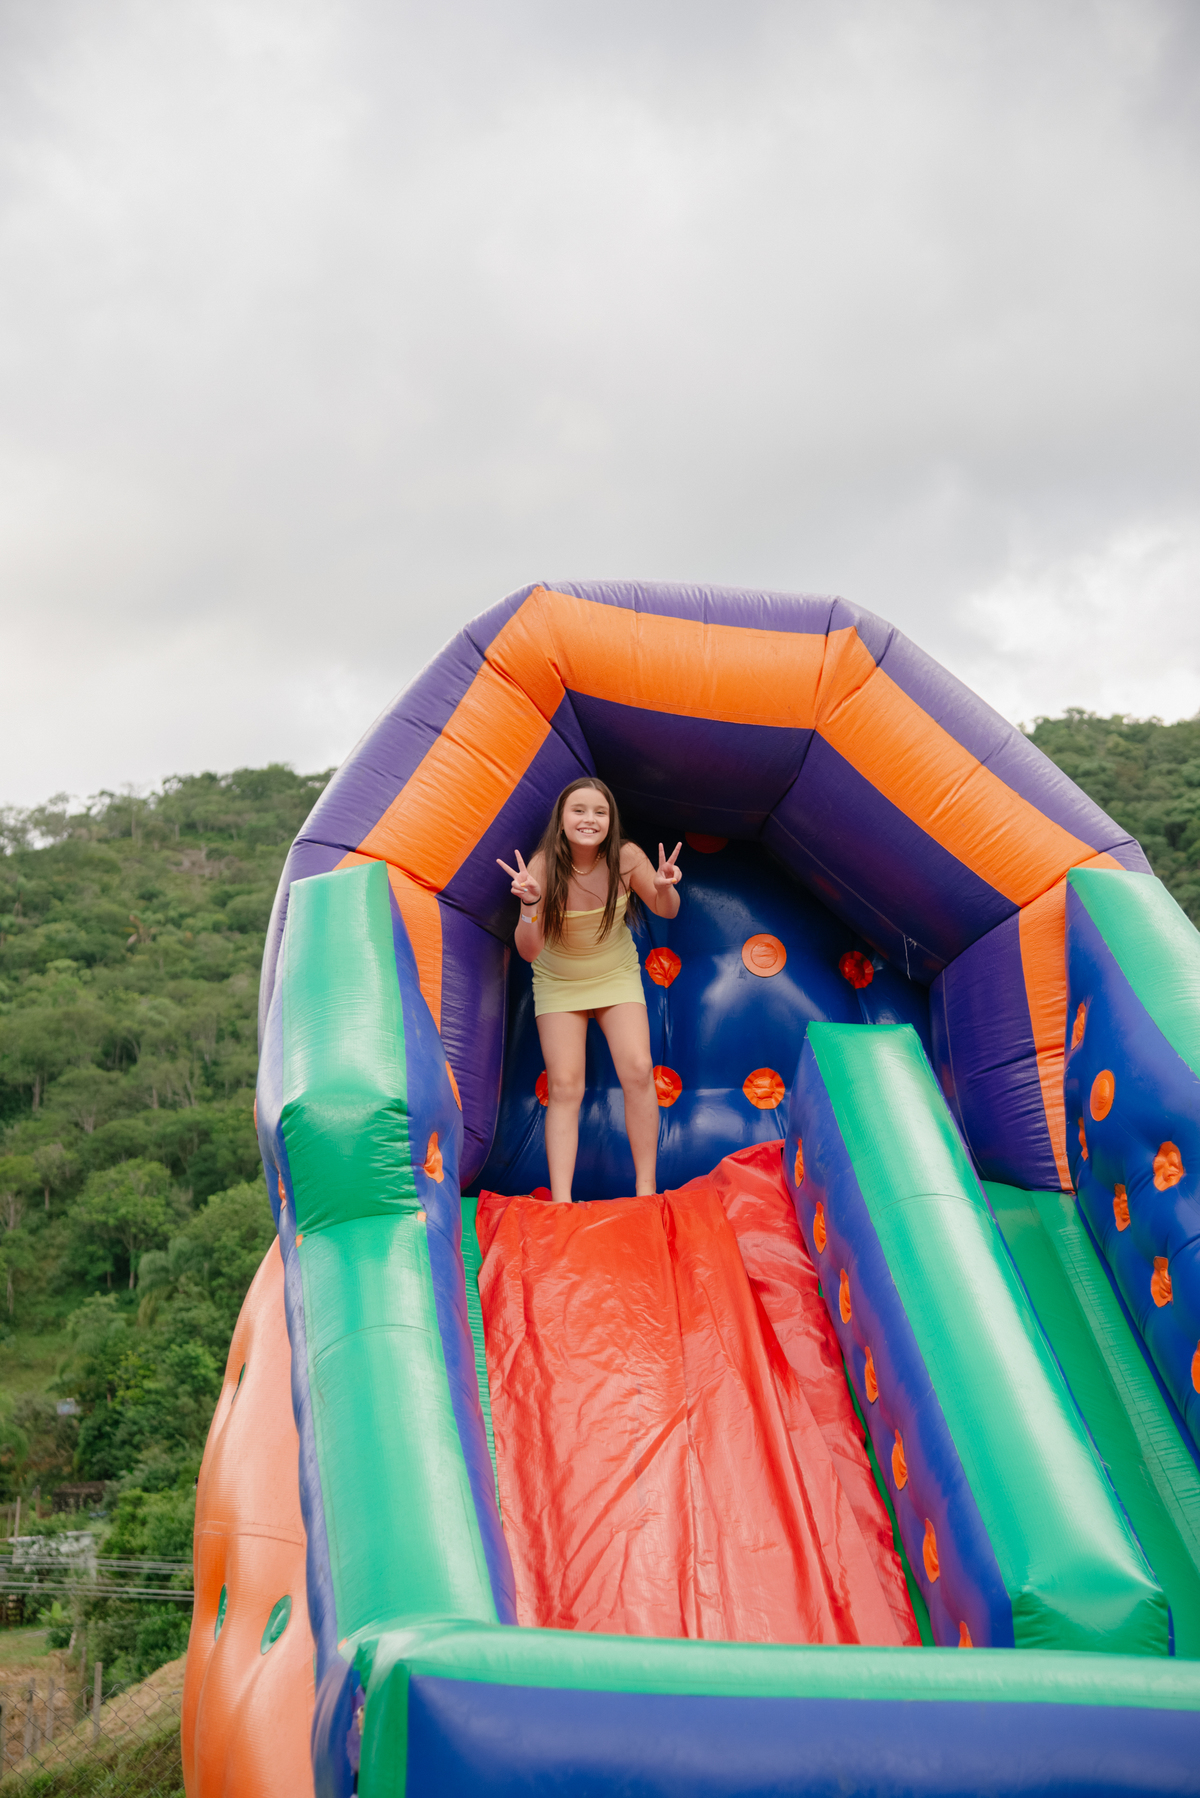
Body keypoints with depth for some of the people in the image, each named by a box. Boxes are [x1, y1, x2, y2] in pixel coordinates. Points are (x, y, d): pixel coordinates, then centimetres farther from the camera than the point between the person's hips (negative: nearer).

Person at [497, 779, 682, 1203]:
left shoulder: (626, 858, -20)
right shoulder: (544, 867, -24)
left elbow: (665, 911, -3)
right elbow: (528, 951, -24)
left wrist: (665, 888, -27)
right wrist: (530, 903, -41)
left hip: (617, 976, 1)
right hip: (559, 984, -1)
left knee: (638, 1071, -12)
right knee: (564, 1086, -8)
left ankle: (647, 1191, -1)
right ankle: (561, 1202, -10)